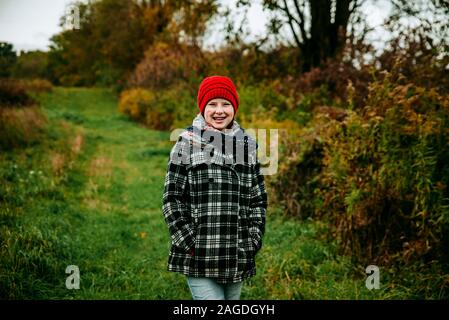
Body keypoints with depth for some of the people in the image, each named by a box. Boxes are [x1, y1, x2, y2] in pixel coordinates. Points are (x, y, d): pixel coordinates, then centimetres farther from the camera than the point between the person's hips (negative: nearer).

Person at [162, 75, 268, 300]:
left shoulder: (248, 144, 10)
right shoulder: (187, 143, -1)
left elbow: (258, 198, 14)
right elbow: (172, 198, -2)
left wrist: (254, 240, 6)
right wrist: (188, 243, -8)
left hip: (238, 257, 4)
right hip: (199, 256, -4)